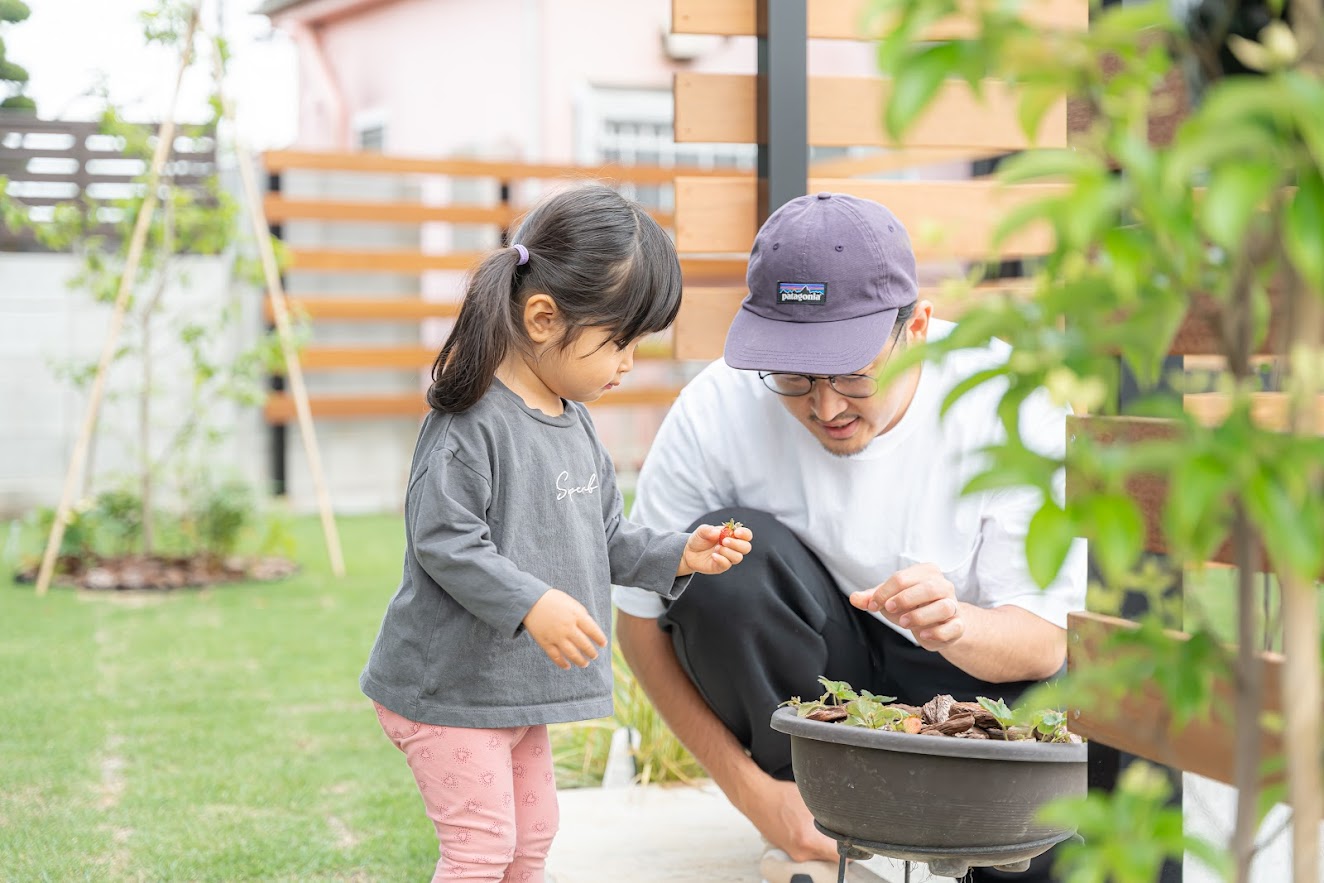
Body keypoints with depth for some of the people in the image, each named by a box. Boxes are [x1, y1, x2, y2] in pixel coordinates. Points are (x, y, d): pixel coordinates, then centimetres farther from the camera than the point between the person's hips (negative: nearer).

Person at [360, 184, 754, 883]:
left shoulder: (575, 424, 9)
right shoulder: (470, 421, -20)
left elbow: (605, 536, 16)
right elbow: (442, 542, -26)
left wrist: (675, 555, 1)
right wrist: (531, 603, -32)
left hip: (519, 687, 9)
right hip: (447, 687, -9)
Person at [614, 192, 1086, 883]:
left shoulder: (1008, 404, -20)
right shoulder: (717, 412, -20)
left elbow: (1046, 638, -17)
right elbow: (640, 618, -12)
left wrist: (958, 628, -41)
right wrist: (753, 790, -17)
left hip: (969, 671, -1)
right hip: (805, 685, 1)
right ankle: (814, 827, -11)